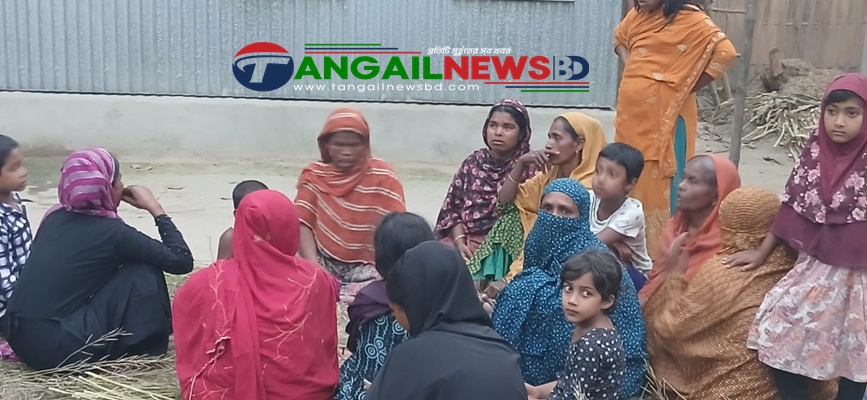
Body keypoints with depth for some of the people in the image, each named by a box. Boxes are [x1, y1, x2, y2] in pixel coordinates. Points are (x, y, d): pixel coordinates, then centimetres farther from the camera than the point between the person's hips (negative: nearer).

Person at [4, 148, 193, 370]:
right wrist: (155, 208, 1)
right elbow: (182, 261, -7)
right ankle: (146, 346, 10)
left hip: (20, 338, 8)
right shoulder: (112, 232, -11)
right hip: (55, 347, -8)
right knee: (143, 274, -2)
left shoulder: (56, 216, 10)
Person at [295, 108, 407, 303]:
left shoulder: (381, 176, -7)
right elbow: (303, 223, -5)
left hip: (367, 267, 0)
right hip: (324, 262, 1)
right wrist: (313, 265, -22)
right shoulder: (313, 175, 2)